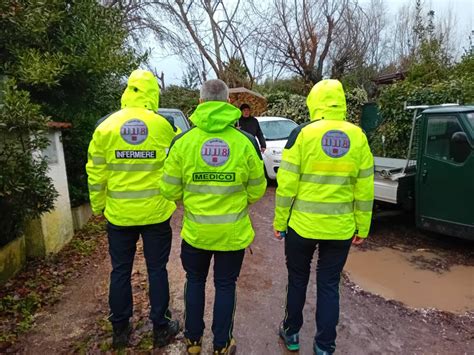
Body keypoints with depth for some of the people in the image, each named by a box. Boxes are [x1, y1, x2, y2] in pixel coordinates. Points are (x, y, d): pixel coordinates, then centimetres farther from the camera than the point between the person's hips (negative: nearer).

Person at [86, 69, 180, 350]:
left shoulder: (106, 127, -4)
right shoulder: (163, 126, -8)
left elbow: (96, 173, 0)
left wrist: (98, 206, 12)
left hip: (119, 213, 1)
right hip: (156, 212, -1)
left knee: (121, 271, 16)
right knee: (157, 269, 12)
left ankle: (121, 329, 30)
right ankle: (161, 328, 26)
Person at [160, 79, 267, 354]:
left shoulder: (183, 141, -9)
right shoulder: (246, 141, -9)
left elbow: (170, 190, -4)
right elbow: (257, 190, -3)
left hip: (196, 230, 1)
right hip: (233, 231, 0)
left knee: (195, 281, 22)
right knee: (226, 285, 17)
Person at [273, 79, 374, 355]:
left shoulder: (302, 134, -10)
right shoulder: (358, 137, 0)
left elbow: (287, 185, -10)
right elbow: (365, 190, 3)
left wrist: (279, 222, 0)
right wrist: (362, 228, 11)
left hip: (302, 226, -2)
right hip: (340, 229, 2)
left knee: (298, 280, 17)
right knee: (329, 285, 15)